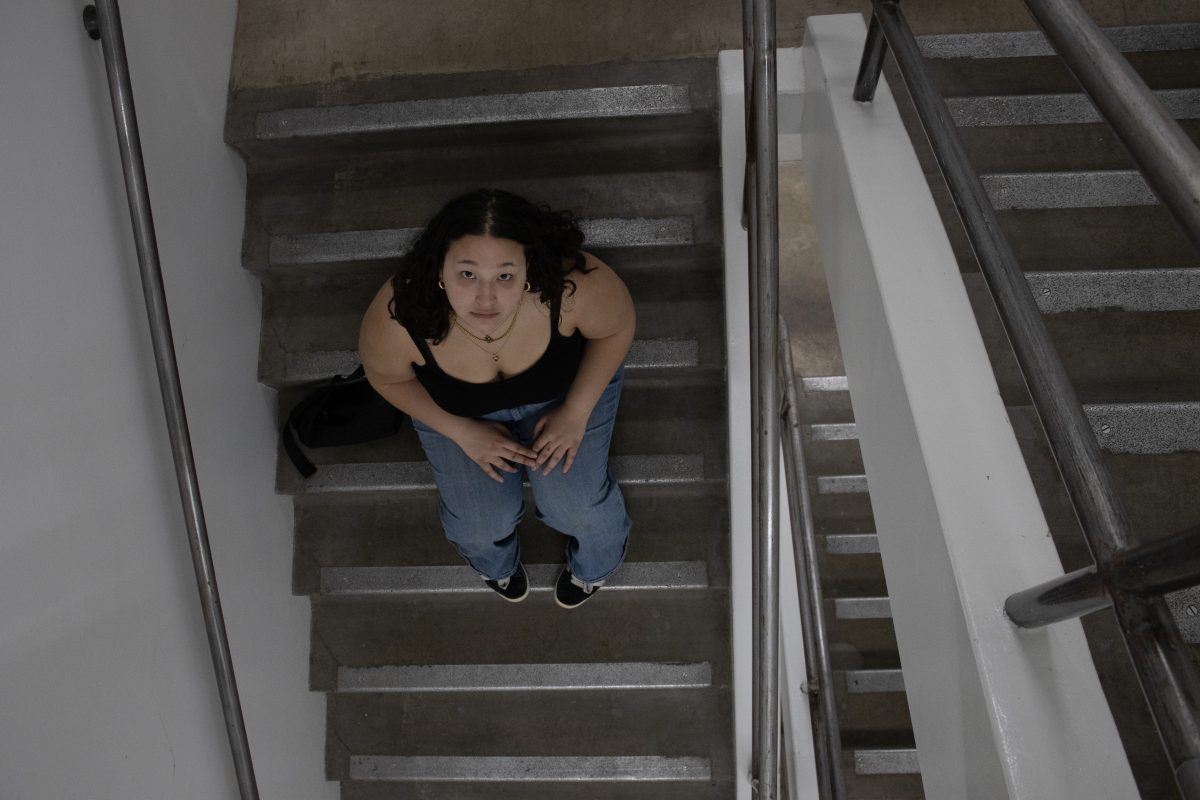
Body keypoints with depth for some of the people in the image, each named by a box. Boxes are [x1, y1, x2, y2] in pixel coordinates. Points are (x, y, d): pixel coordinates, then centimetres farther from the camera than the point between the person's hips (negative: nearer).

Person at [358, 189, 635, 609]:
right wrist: (461, 431, -17)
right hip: (461, 410, 1)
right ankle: (497, 562, 37)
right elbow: (388, 376, -13)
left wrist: (576, 411, -20)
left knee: (574, 504, -10)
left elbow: (618, 326, -17)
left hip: (569, 387, 0)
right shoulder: (399, 314, -38)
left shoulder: (572, 285, -41)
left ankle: (593, 564, 30)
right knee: (478, 524, -4)